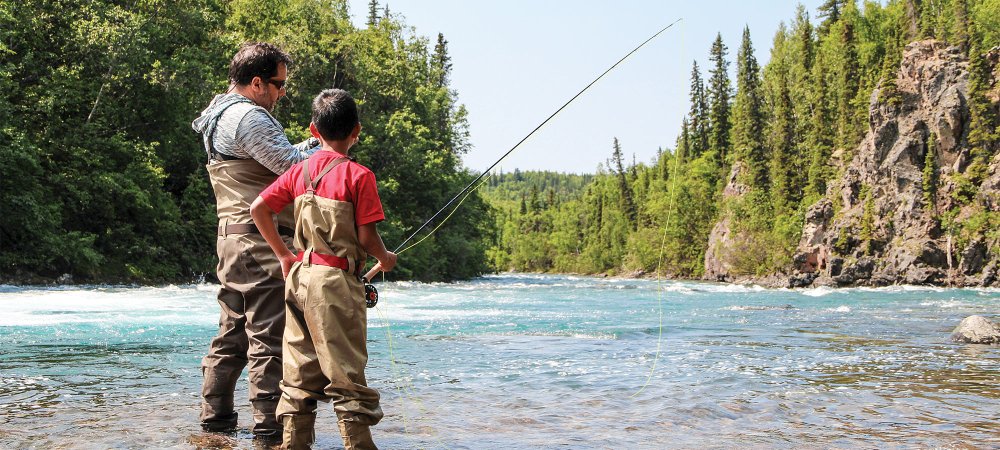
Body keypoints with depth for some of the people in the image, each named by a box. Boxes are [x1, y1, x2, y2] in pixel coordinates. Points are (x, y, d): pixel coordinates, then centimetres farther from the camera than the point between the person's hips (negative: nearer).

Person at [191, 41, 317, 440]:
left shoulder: (220, 115, 21)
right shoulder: (249, 116, -13)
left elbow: (276, 158, 23)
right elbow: (291, 166, -17)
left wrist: (312, 143, 13)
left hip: (233, 238, 10)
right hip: (260, 239, -10)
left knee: (234, 330, 15)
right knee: (269, 332, -7)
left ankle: (216, 415, 20)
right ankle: (269, 423, -4)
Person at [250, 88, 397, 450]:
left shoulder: (300, 170, 7)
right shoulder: (359, 175, -9)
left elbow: (258, 208, 7)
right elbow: (366, 236, -11)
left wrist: (282, 254, 15)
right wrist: (385, 258, 9)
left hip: (300, 276, 6)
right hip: (338, 280, -6)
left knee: (300, 371, 12)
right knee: (345, 370, -1)